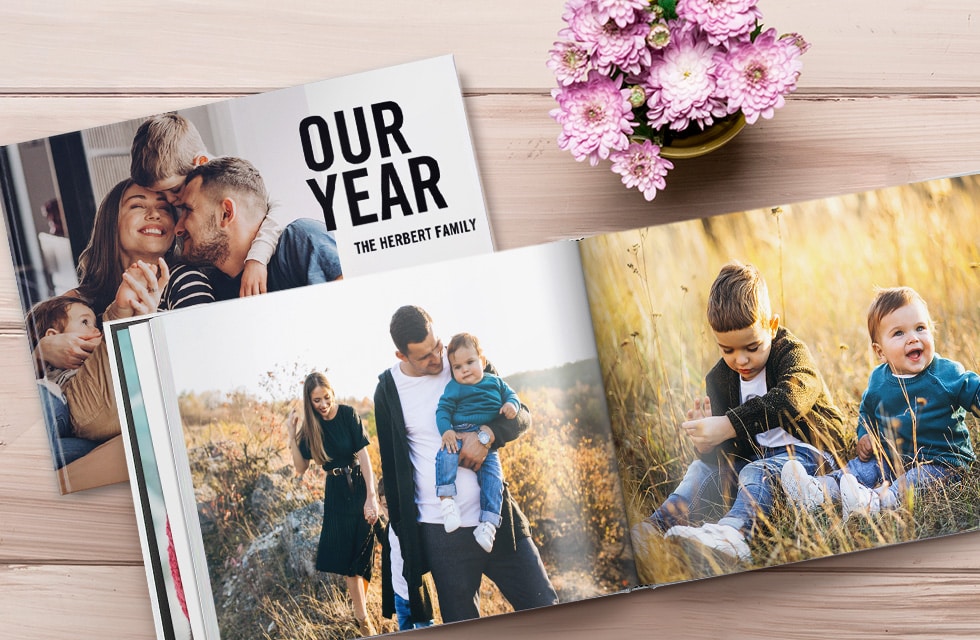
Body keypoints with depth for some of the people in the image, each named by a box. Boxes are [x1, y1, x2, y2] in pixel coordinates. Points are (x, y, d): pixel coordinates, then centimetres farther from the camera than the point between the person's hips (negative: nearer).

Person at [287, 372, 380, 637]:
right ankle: (363, 619, 12)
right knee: (348, 556, 5)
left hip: (359, 486, -3)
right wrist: (292, 436, -11)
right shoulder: (311, 426, 0)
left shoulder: (348, 414, -12)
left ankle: (361, 609, 20)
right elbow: (301, 468, 1)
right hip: (336, 491, 3)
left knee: (361, 553, 3)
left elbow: (363, 454, -16)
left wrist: (371, 495, -22)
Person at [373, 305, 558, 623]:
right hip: (440, 534, -1)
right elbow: (392, 467, 9)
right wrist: (403, 534, 9)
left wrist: (486, 434, -19)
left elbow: (521, 415, 3)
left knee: (546, 612, 4)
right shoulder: (388, 391, 1)